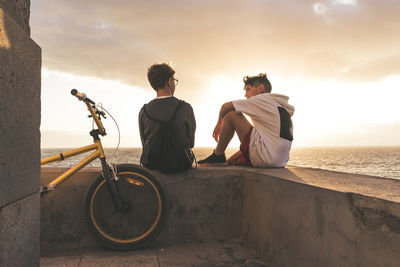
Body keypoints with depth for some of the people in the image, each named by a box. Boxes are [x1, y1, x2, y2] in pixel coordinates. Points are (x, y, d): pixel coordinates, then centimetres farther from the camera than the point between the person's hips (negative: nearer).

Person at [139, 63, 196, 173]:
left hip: (152, 167, 2)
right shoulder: (185, 108, -16)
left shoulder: (143, 111, -10)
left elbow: (145, 143, 1)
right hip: (181, 165, -1)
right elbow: (191, 143, -4)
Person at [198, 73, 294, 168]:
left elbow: (226, 106, 0)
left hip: (265, 158, -9)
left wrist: (219, 123, 23)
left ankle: (218, 156, 9)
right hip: (280, 161, 10)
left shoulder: (262, 99, 1)